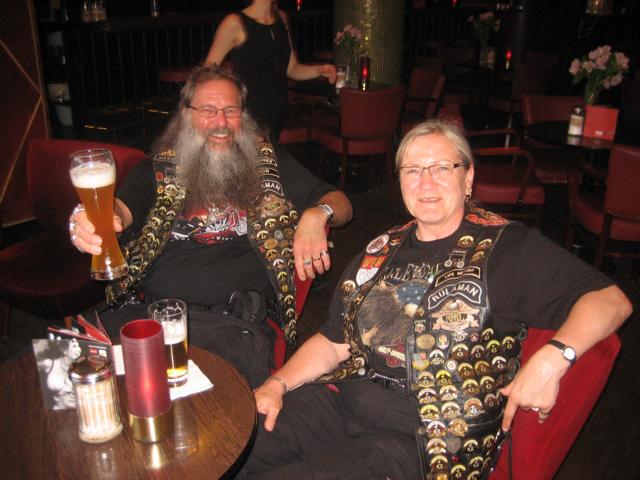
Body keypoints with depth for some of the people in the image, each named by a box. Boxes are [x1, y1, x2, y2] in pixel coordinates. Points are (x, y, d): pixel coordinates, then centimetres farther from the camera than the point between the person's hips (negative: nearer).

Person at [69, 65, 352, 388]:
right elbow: (122, 208, -3)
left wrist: (316, 215, -10)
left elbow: (340, 204, 16)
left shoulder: (269, 164, 16)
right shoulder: (158, 170, 16)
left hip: (233, 320, -1)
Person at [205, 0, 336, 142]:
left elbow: (292, 69, 16)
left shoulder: (281, 18, 12)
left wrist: (320, 70, -3)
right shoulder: (235, 23, -7)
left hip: (278, 113, 6)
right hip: (251, 115, -6)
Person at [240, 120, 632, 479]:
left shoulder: (510, 248, -2)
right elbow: (334, 341, 15)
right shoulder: (382, 252, 13)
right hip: (344, 400, 5)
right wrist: (277, 384, 1)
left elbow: (609, 299, -8)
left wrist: (553, 357, -25)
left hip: (430, 441, -5)